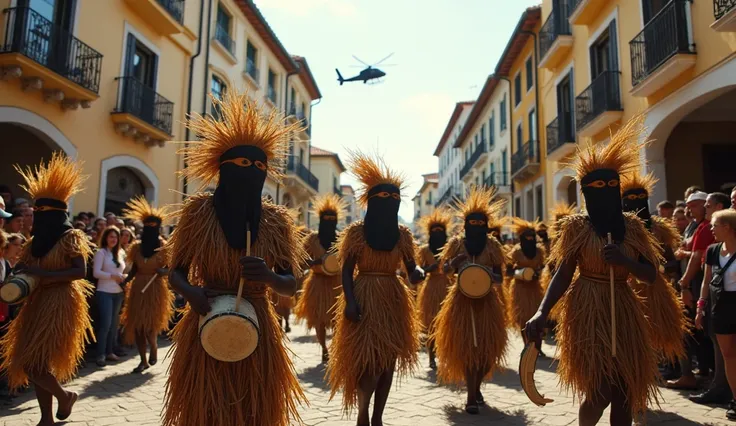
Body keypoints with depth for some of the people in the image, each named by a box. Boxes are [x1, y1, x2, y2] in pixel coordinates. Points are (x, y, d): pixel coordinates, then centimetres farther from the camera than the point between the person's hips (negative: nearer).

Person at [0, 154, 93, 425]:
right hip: (36, 305, 8)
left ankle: (65, 396, 18)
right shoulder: (36, 241, 14)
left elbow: (80, 272, -17)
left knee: (32, 365, -9)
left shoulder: (71, 237, -7)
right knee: (34, 364, 9)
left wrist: (43, 274, -22)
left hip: (60, 306, -7)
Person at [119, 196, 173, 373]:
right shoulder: (137, 247, 6)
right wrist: (125, 281, -8)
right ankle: (143, 361, 20)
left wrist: (164, 271, -24)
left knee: (150, 325, -8)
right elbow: (134, 269, 8)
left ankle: (154, 348, 25)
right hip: (138, 289, 4)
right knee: (136, 325, 6)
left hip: (156, 289, -4)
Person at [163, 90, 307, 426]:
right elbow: (176, 273, 2)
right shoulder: (198, 210, -3)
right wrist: (192, 293, -19)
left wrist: (269, 277, -22)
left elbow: (290, 286, 0)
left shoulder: (276, 220, 0)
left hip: (257, 331, 2)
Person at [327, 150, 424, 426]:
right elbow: (346, 270, -5)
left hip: (394, 301, 4)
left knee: (388, 360, 7)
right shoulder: (356, 231, -4)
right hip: (365, 299, -4)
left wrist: (417, 272, -19)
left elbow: (410, 267, 5)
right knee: (370, 359, -10)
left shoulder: (402, 234, 6)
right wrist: (350, 301, -17)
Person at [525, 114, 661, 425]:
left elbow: (651, 274, 5)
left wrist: (624, 261, -16)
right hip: (588, 311, -5)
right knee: (601, 391, -9)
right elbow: (563, 274, -8)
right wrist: (541, 313, -21)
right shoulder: (577, 226, -5)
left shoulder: (633, 226, 7)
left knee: (624, 393, 8)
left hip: (624, 312, 5)